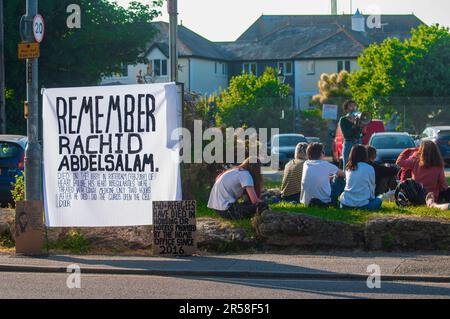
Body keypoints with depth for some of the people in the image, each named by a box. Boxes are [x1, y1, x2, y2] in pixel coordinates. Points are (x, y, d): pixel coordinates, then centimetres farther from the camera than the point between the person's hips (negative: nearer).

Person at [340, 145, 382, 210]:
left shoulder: (348, 168, 7)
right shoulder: (369, 168, -6)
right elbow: (372, 186, 4)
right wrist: (372, 197, 24)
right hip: (362, 203, -4)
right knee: (378, 201, 22)